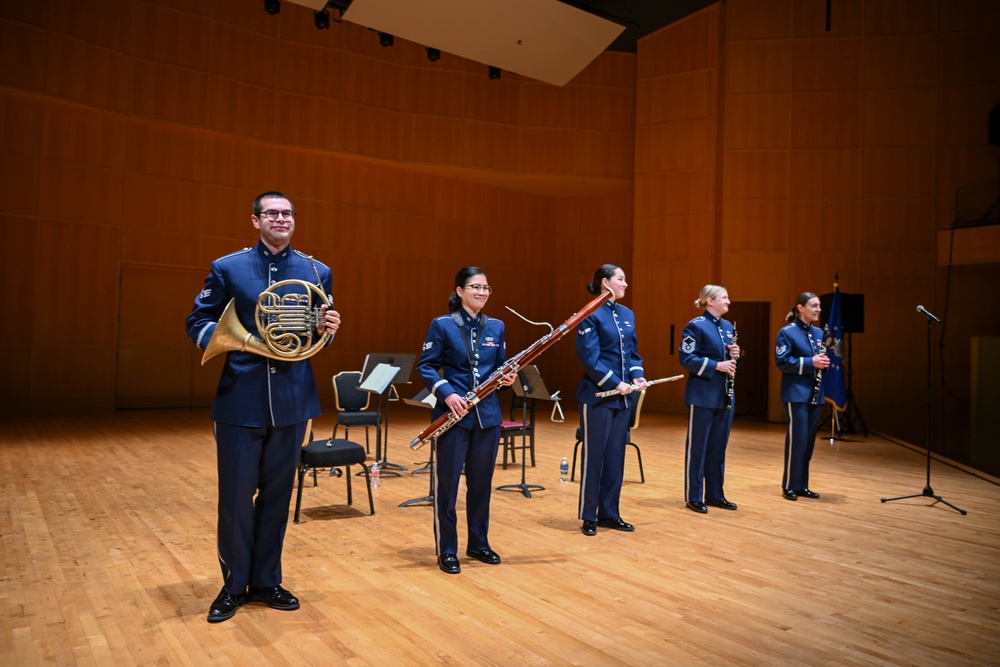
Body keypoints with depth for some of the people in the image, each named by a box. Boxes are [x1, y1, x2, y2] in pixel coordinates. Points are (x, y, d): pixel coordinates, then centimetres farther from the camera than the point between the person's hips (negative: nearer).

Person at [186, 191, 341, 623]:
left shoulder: (316, 272, 8)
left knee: (277, 494, 12)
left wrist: (327, 330, -10)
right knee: (236, 496, 4)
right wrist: (217, 336, -18)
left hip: (291, 399, 2)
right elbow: (198, 322, 4)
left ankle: (266, 581, 27)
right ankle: (233, 585, 23)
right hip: (241, 398, -2)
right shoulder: (227, 268, 2)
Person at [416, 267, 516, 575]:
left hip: (488, 414, 5)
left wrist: (507, 377, -8)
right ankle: (446, 550, 15)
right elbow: (425, 366, -6)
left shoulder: (496, 327, 8)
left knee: (482, 481, 13)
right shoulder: (442, 325, -5)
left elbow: (500, 367, 14)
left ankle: (479, 543, 28)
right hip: (454, 414, -4)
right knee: (447, 481, 2)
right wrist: (447, 393, -19)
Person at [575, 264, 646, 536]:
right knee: (594, 455, 1)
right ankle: (589, 517, 13)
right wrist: (615, 383, -18)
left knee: (616, 455, 11)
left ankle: (609, 513, 22)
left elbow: (633, 351, 16)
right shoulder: (591, 315, -11)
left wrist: (637, 375, -2)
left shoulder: (628, 314, 12)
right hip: (597, 395, -7)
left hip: (622, 397, 7)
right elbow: (590, 358, -16)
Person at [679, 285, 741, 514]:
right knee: (697, 446, 2)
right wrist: (717, 365, -22)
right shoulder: (695, 326, -10)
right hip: (702, 396, -7)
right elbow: (686, 359, -16)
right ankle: (693, 497, 11)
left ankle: (715, 494, 23)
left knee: (719, 446, 12)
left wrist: (735, 357, -4)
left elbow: (731, 359, 18)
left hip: (725, 396, 7)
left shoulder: (728, 327, 12)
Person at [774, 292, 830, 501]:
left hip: (814, 393, 7)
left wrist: (824, 361, -5)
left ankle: (802, 485, 18)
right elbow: (781, 362, -14)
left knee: (809, 440, 9)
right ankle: (790, 486, 4)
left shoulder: (819, 332, 13)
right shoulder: (787, 332, -7)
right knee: (797, 438, -6)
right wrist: (810, 362, -20)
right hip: (796, 393, -7)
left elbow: (821, 359, 18)